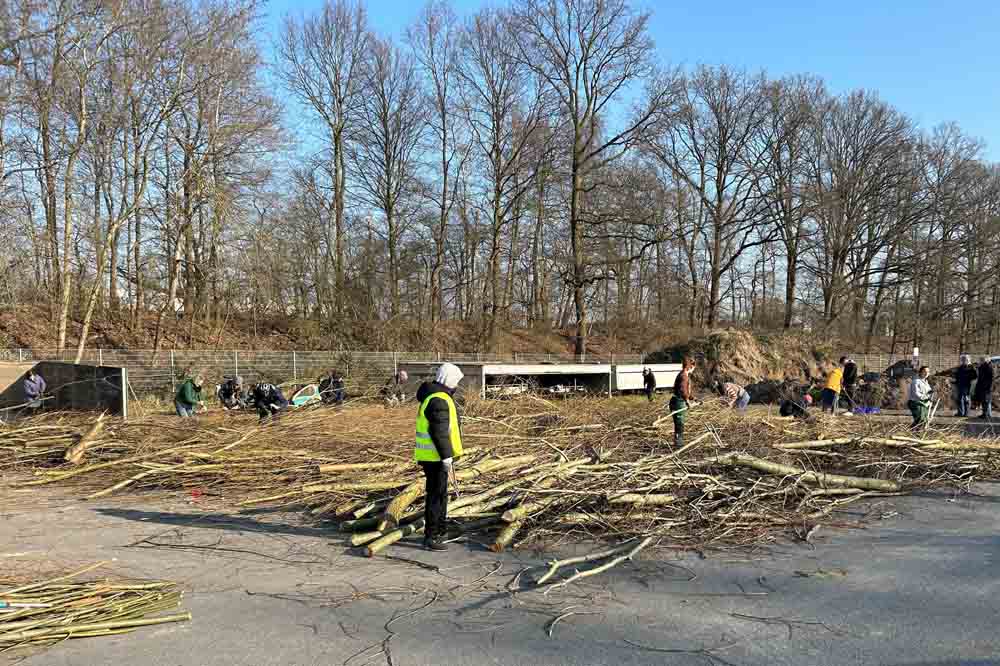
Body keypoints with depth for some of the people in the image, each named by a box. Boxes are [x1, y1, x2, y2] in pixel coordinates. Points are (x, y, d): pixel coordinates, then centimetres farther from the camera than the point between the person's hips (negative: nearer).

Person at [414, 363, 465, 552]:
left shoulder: (432, 396, 14)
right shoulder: (439, 401, -20)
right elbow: (440, 433, -24)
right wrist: (447, 459, -22)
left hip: (431, 456, 11)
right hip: (436, 457, -11)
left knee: (439, 494, 19)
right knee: (436, 495, -2)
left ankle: (439, 532, 31)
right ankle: (431, 538, 6)